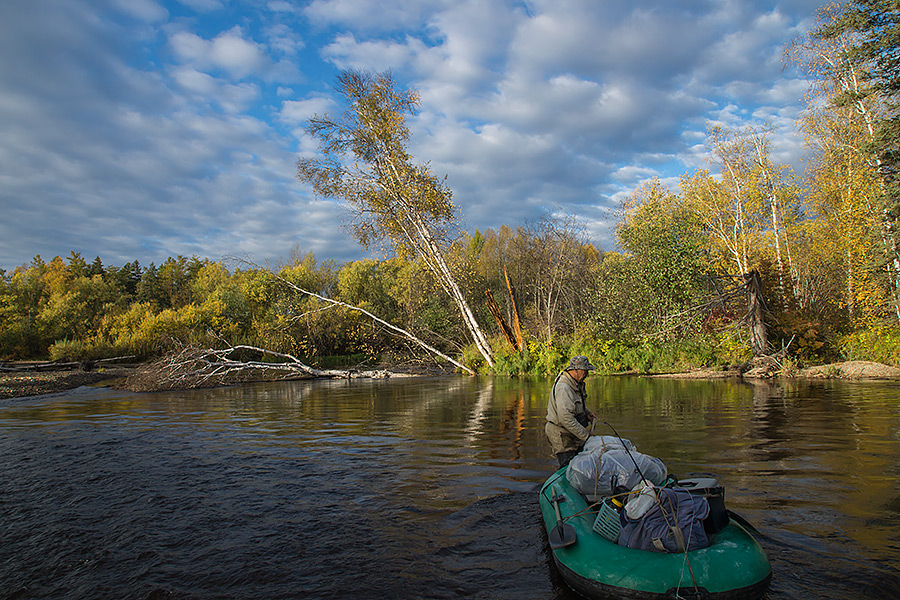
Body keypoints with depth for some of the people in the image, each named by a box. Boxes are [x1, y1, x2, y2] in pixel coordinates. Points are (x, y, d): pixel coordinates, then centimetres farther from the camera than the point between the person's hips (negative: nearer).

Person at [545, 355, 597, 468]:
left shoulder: (576, 384, 8)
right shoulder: (563, 388, -25)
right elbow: (566, 418, -30)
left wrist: (586, 413, 8)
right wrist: (585, 434, -22)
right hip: (562, 438, -9)